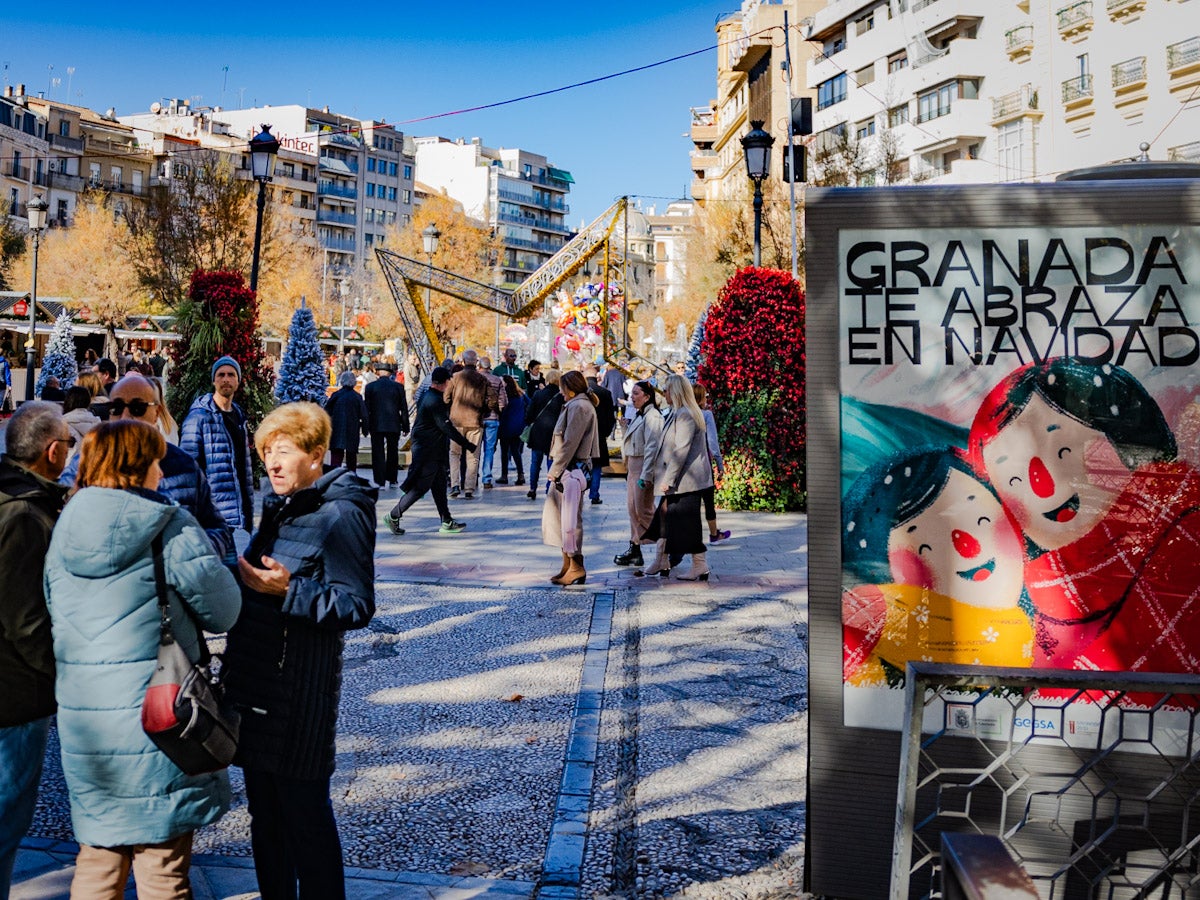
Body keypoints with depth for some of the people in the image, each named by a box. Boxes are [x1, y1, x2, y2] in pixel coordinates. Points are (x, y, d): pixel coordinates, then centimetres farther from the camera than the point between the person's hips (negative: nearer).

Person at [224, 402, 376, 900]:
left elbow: (357, 605, -20)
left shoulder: (340, 514, -16)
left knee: (303, 813, 2)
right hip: (255, 681, 9)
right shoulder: (279, 506, 11)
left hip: (300, 689, -9)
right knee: (264, 810, 19)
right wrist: (245, 576, 7)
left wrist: (288, 590, -28)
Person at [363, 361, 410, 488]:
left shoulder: (370, 387, -4)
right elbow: (404, 409, 1)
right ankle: (392, 480, 19)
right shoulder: (398, 387, -2)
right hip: (394, 425, 1)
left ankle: (380, 482, -1)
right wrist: (405, 426, 9)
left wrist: (366, 426, 6)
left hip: (376, 425, -1)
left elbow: (366, 408, -2)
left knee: (378, 453, 2)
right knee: (392, 453, 14)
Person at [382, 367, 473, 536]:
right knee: (420, 487, -3)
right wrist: (468, 445, -19)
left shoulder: (426, 396, 11)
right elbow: (446, 427, -22)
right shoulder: (435, 401, -20)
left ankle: (447, 522, 15)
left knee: (439, 486, 11)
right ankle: (393, 516, 6)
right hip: (429, 452, -10)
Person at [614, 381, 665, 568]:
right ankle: (635, 549, 15)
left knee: (643, 510, -7)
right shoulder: (637, 415, 16)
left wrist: (645, 475, -23)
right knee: (632, 508, 10)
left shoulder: (652, 417, -15)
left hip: (644, 466, -10)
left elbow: (652, 447, -20)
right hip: (632, 465, 10)